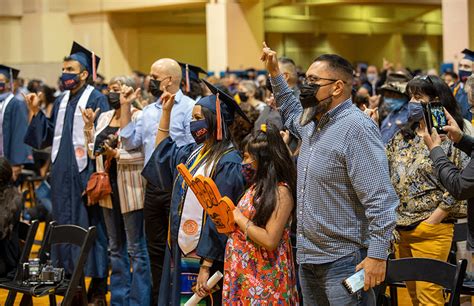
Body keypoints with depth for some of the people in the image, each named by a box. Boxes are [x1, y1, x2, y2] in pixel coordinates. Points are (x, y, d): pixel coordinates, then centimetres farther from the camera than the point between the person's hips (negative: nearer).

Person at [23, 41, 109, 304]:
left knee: (90, 229, -1)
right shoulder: (61, 101, 14)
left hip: (84, 174, -7)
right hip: (62, 174, 7)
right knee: (65, 226, 12)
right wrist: (36, 113, 5)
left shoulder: (96, 100, -7)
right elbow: (48, 136, 14)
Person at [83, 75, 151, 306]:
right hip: (109, 189, 8)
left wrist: (117, 154, -23)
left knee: (135, 249, -1)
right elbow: (93, 153, 13)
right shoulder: (104, 117, 12)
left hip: (131, 191, -7)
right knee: (116, 247, 14)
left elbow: (145, 154, -17)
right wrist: (88, 126, 4)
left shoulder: (138, 117, -10)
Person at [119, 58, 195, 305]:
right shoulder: (148, 111, 14)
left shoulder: (189, 108, -9)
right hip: (153, 187, 7)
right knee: (156, 248, 14)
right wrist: (125, 105, 6)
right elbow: (129, 141, 7)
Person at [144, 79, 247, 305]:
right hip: (182, 251, 8)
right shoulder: (193, 152, 8)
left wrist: (207, 265, -22)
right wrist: (166, 111, 21)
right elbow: (163, 151, 29)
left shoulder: (228, 163, -16)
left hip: (205, 256, -8)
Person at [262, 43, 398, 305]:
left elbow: (380, 198, -22)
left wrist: (378, 254, -24)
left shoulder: (356, 128, -18)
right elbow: (291, 113, 39)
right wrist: (274, 74, 29)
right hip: (307, 257, 9)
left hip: (344, 261, -9)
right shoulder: (312, 123, 11)